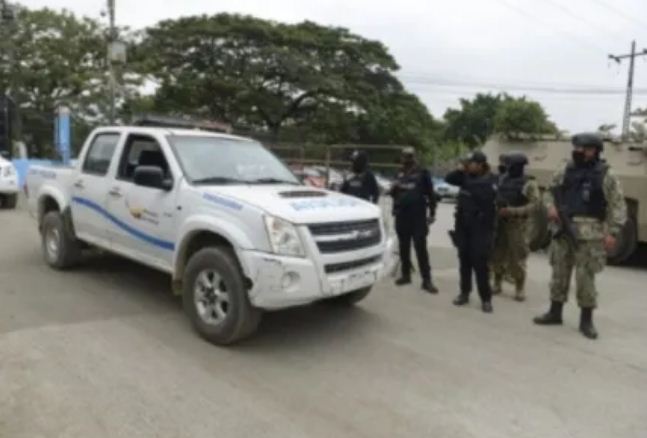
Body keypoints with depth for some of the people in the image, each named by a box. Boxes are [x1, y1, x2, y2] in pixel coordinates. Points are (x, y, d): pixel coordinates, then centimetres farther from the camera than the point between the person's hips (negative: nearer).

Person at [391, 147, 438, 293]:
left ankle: (427, 280, -5)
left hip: (418, 216, -5)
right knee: (404, 247, 11)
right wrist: (394, 188, -4)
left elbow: (431, 194, -2)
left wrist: (432, 213, -6)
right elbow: (394, 193, 20)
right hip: (401, 216, 5)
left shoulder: (422, 173, -2)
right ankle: (406, 275, 22)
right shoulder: (400, 174, 13)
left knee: (421, 248, -8)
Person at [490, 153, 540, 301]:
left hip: (517, 225, -5)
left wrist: (512, 211, -23)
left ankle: (520, 288, 10)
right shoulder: (501, 180, 10)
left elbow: (534, 205, -14)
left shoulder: (529, 184, -6)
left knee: (517, 258, -2)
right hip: (499, 222, 5)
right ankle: (497, 284, 23)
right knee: (497, 255, 9)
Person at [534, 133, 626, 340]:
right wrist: (551, 207, -1)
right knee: (559, 273, 11)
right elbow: (551, 192, 21)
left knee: (585, 277, -2)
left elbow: (618, 206, -2)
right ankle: (555, 313, 23)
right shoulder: (565, 172, 10)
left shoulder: (605, 176, -1)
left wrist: (612, 232, -11)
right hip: (564, 230, 4)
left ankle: (586, 320, 12)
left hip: (589, 233, -4)